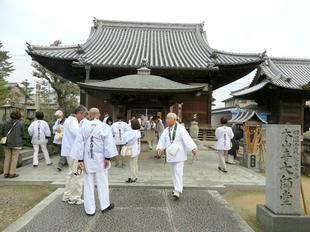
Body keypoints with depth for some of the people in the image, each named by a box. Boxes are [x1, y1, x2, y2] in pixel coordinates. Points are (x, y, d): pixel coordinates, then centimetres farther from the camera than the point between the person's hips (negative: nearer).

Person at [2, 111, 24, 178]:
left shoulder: (6, 123, 2)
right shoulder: (20, 124, -7)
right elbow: (21, 134, 0)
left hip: (7, 143, 4)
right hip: (16, 143, -4)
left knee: (7, 158, 11)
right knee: (14, 158, 3)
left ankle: (6, 173, 14)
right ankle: (12, 173, 5)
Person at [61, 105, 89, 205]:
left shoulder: (70, 120, 16)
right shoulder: (72, 121, -16)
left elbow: (77, 132, 17)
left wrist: (84, 122, 6)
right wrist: (85, 121, -17)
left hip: (71, 151, 11)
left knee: (72, 174, 19)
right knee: (77, 175, -2)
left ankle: (67, 196, 29)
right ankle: (74, 198, 8)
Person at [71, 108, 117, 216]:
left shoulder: (84, 128, 0)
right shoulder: (105, 127, -8)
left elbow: (79, 144, -2)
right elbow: (108, 144, -13)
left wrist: (80, 160, 1)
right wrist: (107, 158, -9)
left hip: (87, 160, 2)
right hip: (100, 160, -2)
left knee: (88, 184, 11)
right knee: (102, 183, 12)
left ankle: (90, 209, 19)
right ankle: (105, 205, 27)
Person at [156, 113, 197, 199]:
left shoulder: (180, 128, -12)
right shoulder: (166, 130, 6)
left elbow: (187, 138, -25)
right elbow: (162, 140, 0)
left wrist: (193, 148, -38)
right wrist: (159, 148, -19)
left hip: (179, 154, -6)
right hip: (170, 154, 6)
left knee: (178, 172, -10)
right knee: (174, 172, 16)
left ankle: (178, 191, -7)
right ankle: (177, 188, 31)